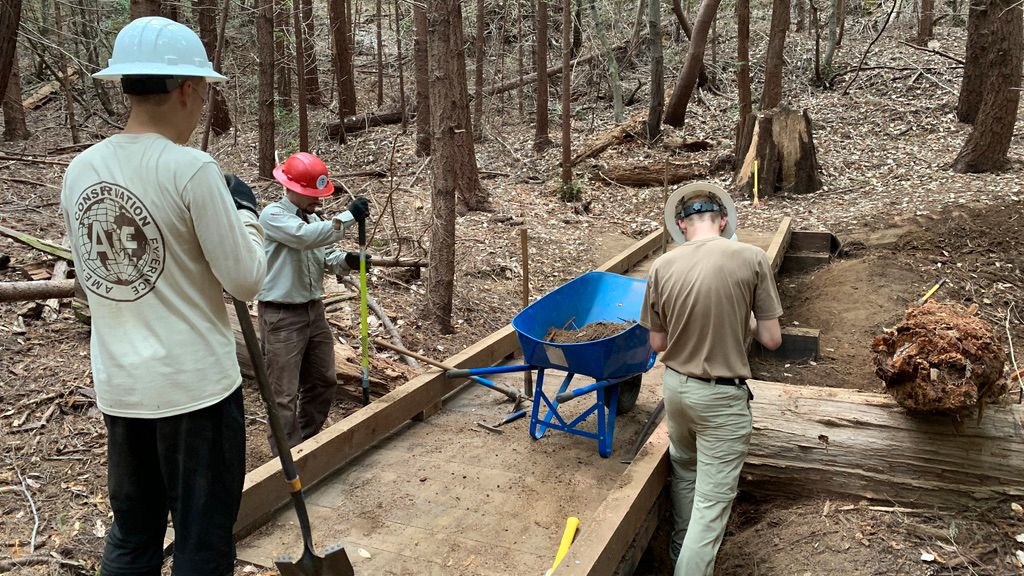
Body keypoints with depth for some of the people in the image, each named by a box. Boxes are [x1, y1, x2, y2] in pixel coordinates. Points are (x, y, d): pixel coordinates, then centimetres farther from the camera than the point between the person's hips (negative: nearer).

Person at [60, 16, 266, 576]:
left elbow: (91, 276, 14)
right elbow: (245, 280, -14)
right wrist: (245, 211, 3)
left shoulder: (81, 169, 4)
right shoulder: (191, 169, -17)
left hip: (118, 386, 7)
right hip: (195, 384, -6)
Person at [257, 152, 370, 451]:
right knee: (285, 393, -3)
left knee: (323, 381, 18)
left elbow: (326, 255, 12)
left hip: (314, 310, 9)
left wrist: (346, 260, -10)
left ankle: (308, 442, 35)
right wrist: (348, 216, -26)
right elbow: (306, 237, -30)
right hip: (281, 316, -8)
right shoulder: (272, 216, -13)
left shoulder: (312, 218, 13)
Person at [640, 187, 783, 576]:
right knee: (712, 500, 7)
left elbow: (658, 343, 1)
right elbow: (771, 339, -10)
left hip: (677, 386, 5)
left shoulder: (663, 266, -6)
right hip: (722, 396, -4)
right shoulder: (751, 259, -14)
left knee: (683, 470, 28)